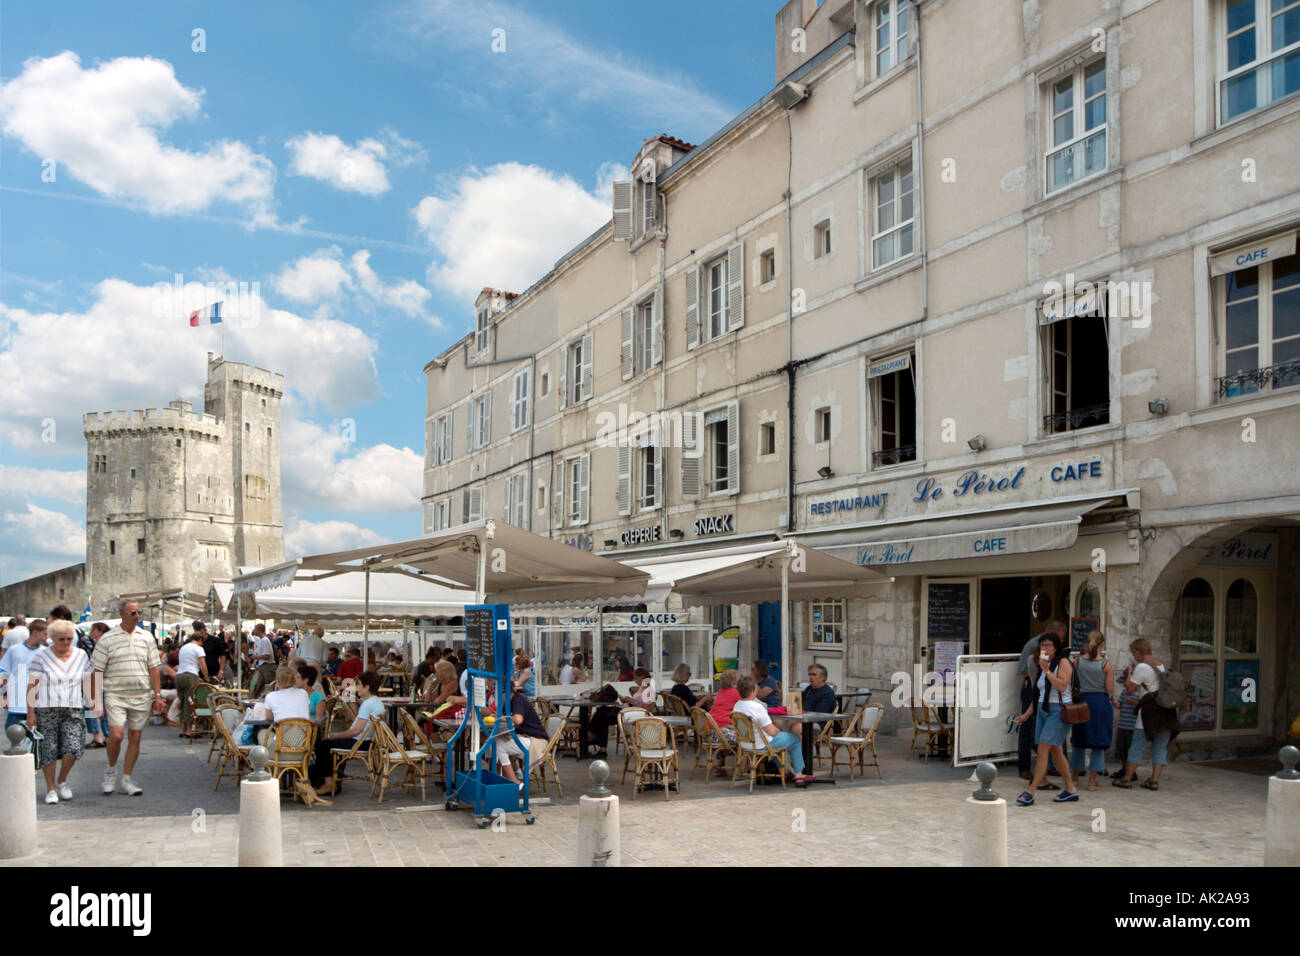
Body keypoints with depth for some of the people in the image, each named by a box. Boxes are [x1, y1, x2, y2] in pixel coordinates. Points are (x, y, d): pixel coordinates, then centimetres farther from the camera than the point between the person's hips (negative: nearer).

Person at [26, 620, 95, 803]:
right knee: (48, 750, -1)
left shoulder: (81, 656, 7)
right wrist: (30, 711, -7)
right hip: (46, 710, -2)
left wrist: (93, 703, 4)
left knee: (73, 746, -11)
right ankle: (50, 789, 13)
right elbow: (32, 685, -2)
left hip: (73, 710, 2)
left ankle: (62, 782, 12)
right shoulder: (41, 656, -2)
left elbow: (87, 683, 13)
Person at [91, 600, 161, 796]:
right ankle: (111, 770, 13)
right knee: (116, 734, -14)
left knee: (135, 738, 5)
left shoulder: (146, 638, 8)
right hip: (115, 694, -3)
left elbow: (153, 668, 11)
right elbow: (97, 671, -1)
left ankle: (126, 780, 16)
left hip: (141, 696, 3)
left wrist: (156, 694, 6)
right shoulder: (107, 639, -1)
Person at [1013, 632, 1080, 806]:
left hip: (1059, 710, -8)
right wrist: (1026, 714, 19)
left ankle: (1030, 792, -14)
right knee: (1055, 751, 10)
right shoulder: (1043, 665, 17)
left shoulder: (1063, 662, -5)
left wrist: (1047, 670, -20)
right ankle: (1071, 789, 20)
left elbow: (1062, 686, -19)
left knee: (1043, 750, -13)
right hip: (1043, 710, 8)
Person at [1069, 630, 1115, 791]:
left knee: (1079, 742, 15)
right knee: (1099, 744, 7)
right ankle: (1092, 780, 6)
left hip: (1082, 701, 3)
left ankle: (1075, 777, 24)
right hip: (1100, 703, -3)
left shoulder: (1078, 660, -2)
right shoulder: (1106, 664, -10)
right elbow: (1110, 690, -7)